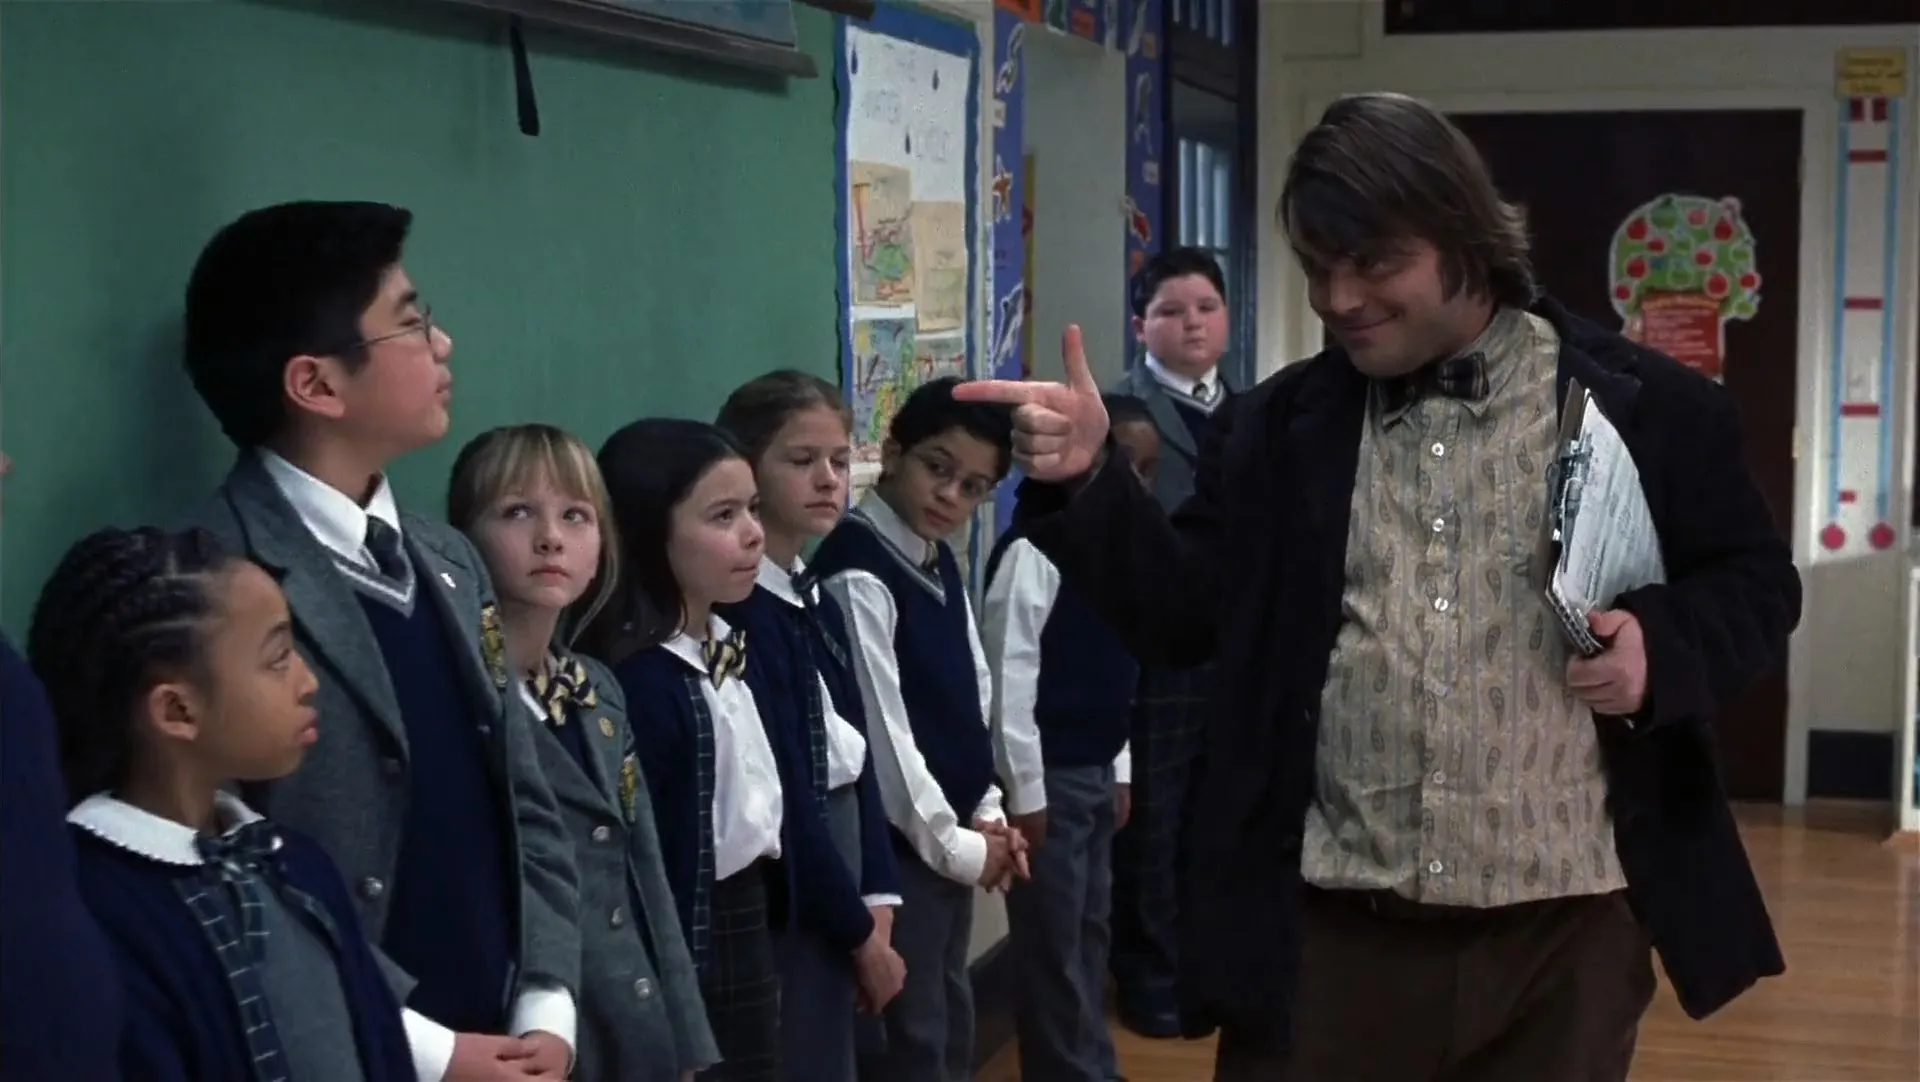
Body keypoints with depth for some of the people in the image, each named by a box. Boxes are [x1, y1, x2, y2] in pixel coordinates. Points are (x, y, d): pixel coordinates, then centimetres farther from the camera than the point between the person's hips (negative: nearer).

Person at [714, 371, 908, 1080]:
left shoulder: (818, 602, 11)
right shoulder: (735, 613, -17)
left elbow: (857, 758, 10)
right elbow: (784, 796, -18)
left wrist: (876, 900, -1)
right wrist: (860, 931, -11)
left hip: (836, 894, 9)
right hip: (787, 904, -9)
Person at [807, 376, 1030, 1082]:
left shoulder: (942, 565, 9)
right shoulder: (857, 576, -18)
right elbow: (880, 731, -20)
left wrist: (985, 816, 5)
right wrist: (953, 844, -13)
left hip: (953, 838, 9)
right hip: (898, 845, -9)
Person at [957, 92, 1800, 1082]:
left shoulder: (1643, 406, 0)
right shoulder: (1280, 425, 8)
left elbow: (1757, 584, 6)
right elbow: (1182, 612, 5)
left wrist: (1663, 643, -14)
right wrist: (1083, 481, -10)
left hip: (1559, 927, -1)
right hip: (1326, 929, 2)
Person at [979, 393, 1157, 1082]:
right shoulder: (1038, 548, -16)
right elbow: (1008, 673, -18)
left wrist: (1122, 768, 16)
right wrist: (1024, 790, -17)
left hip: (1096, 773, 8)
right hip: (1047, 777, -8)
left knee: (1090, 934, 16)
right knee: (1053, 946, 0)